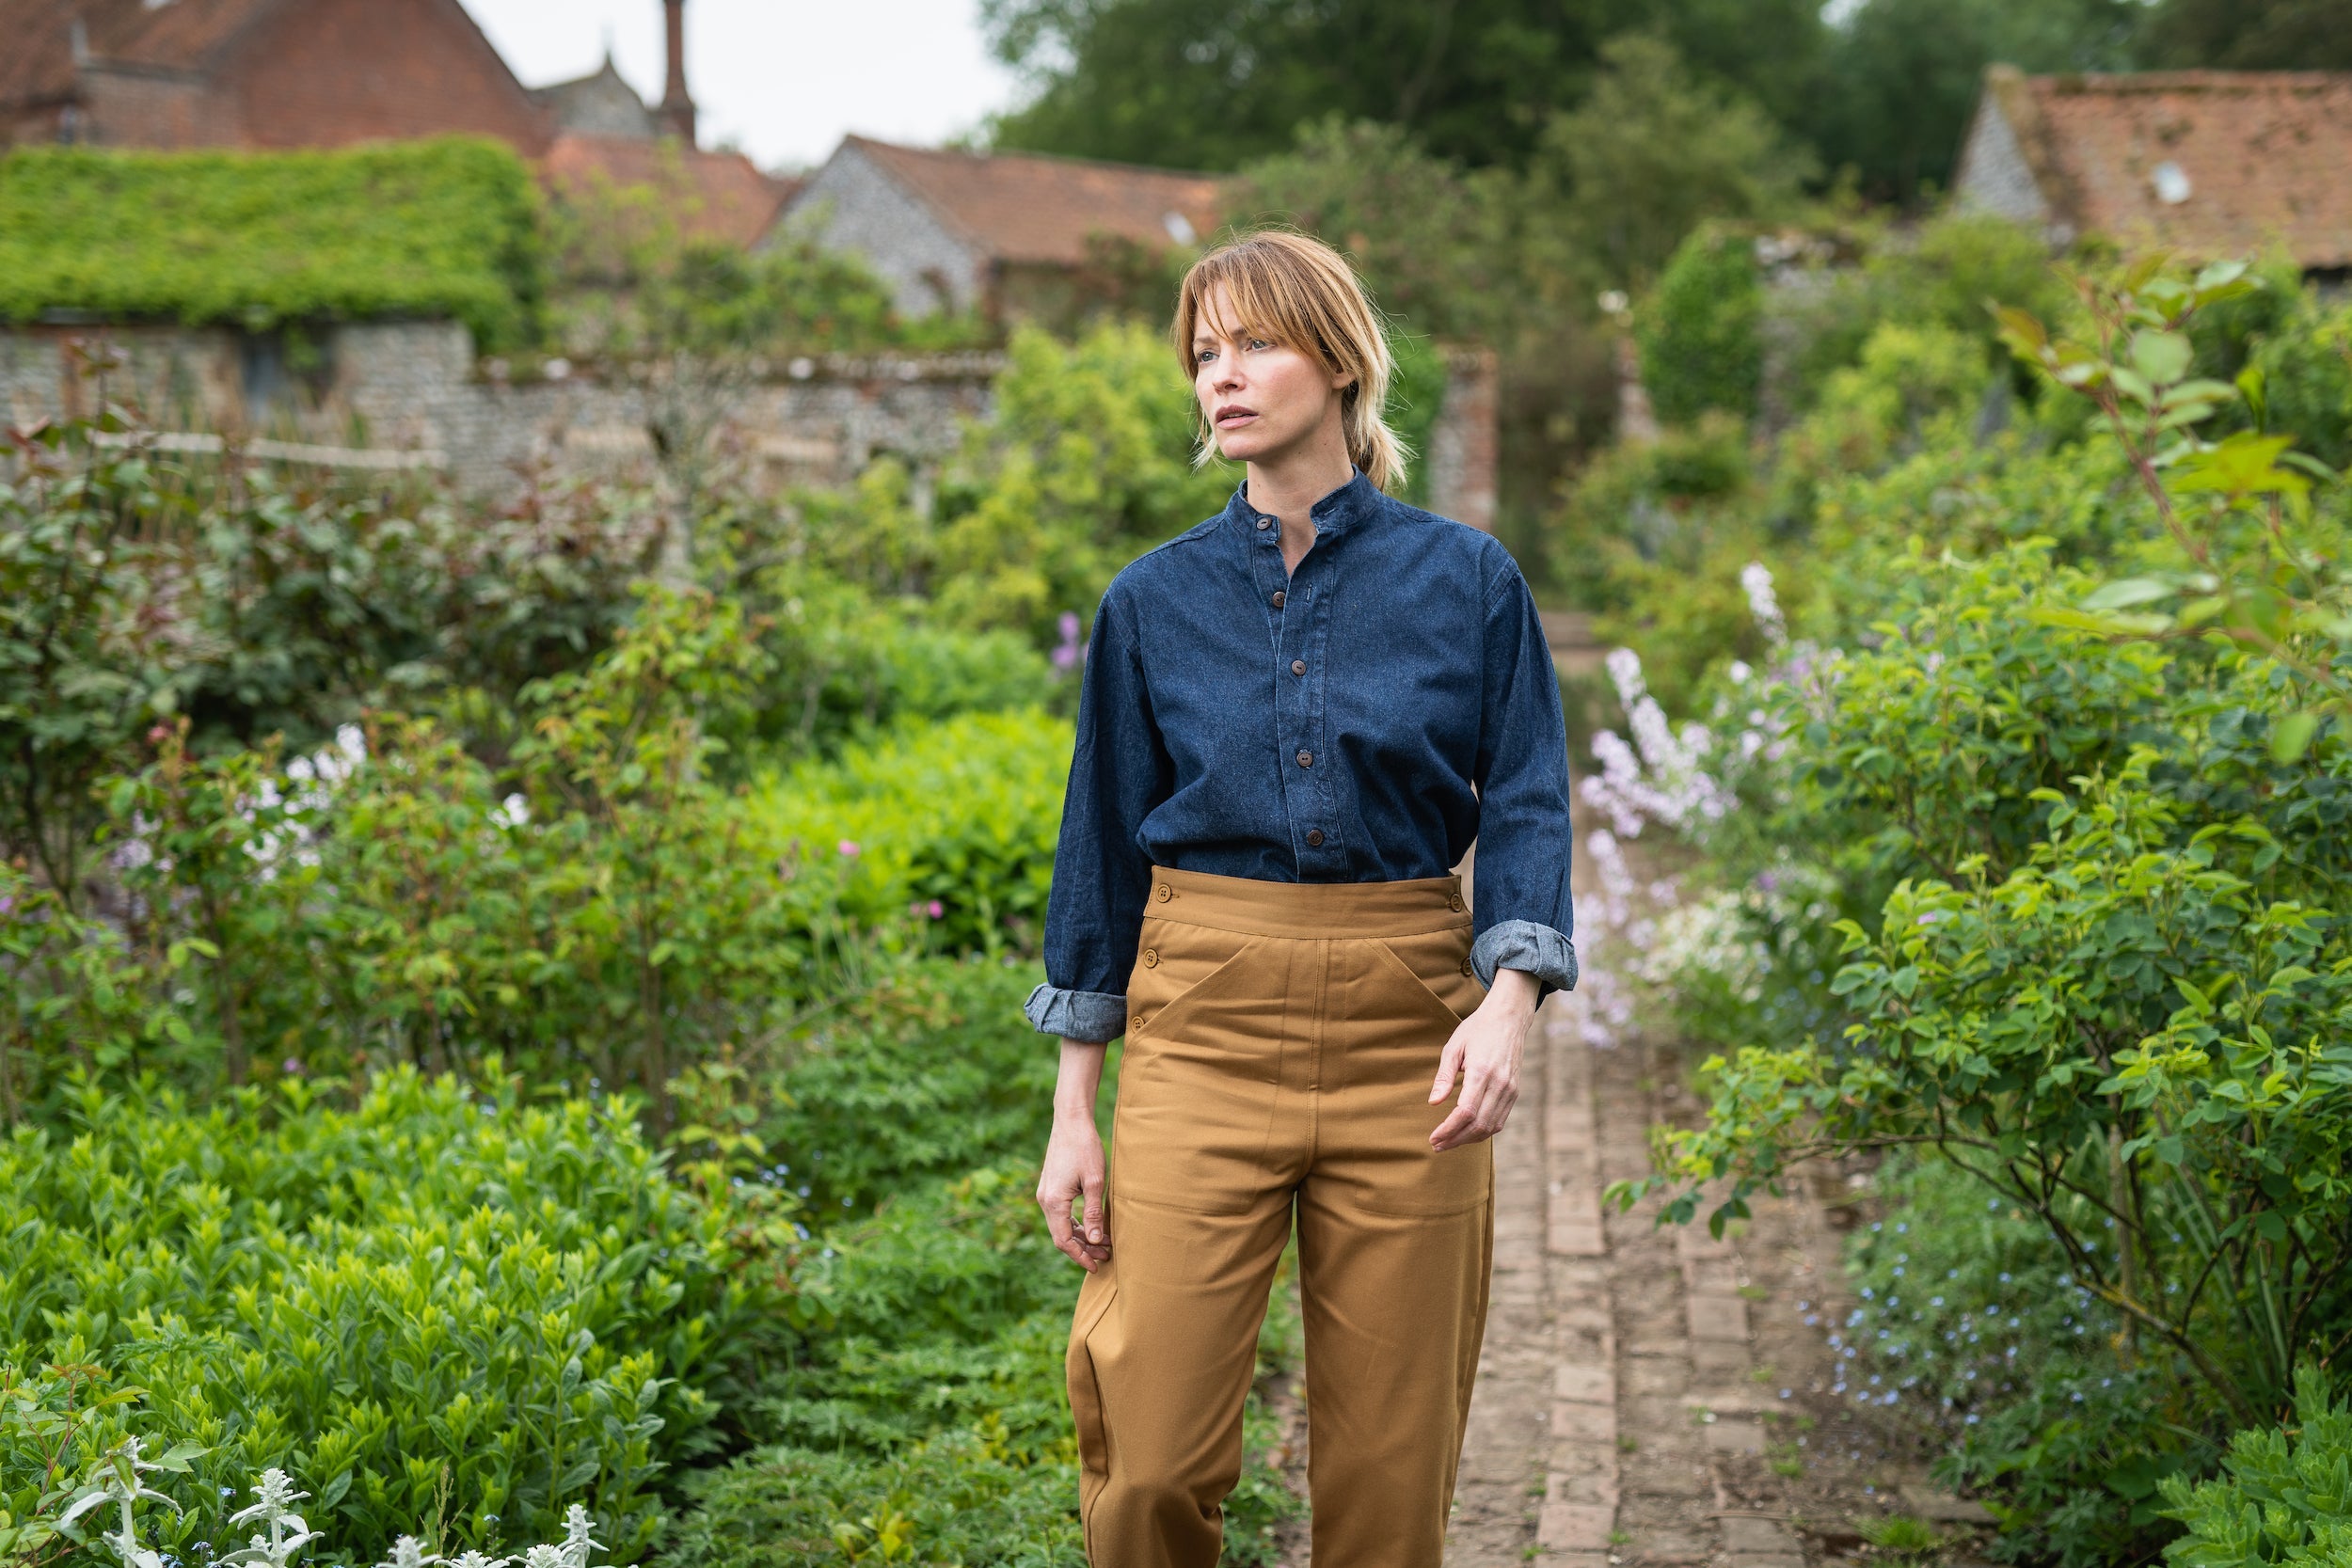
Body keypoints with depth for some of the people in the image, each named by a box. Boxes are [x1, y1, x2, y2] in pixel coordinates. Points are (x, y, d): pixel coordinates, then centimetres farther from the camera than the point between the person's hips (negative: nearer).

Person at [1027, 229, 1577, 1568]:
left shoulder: (1469, 581, 2)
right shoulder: (1155, 600, 5)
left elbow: (1527, 807, -1)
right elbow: (1107, 842, 8)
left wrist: (1509, 1000, -20)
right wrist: (1076, 1110, 6)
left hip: (1405, 1032, 0)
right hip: (1204, 1022, 1)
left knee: (1392, 1460, 5)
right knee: (1152, 1460, -5)